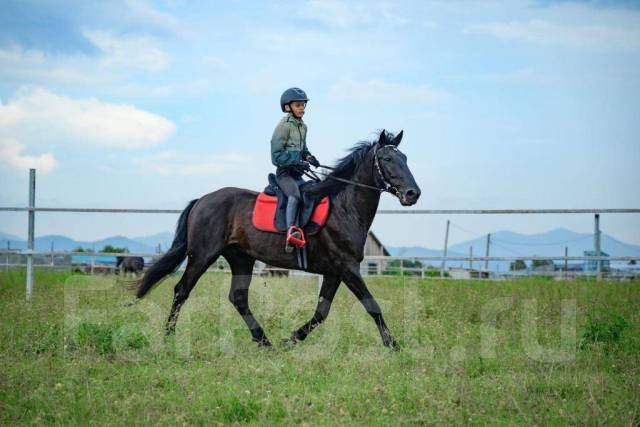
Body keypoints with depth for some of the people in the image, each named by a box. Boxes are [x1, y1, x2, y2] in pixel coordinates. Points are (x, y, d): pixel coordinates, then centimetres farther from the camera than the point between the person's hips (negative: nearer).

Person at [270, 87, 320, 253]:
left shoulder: (303, 127, 15)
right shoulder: (284, 126, -9)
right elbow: (277, 155, -13)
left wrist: (308, 157, 5)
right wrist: (298, 162, -20)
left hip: (297, 173, 9)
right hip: (284, 172, -9)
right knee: (295, 194, -32)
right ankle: (291, 231, -48)